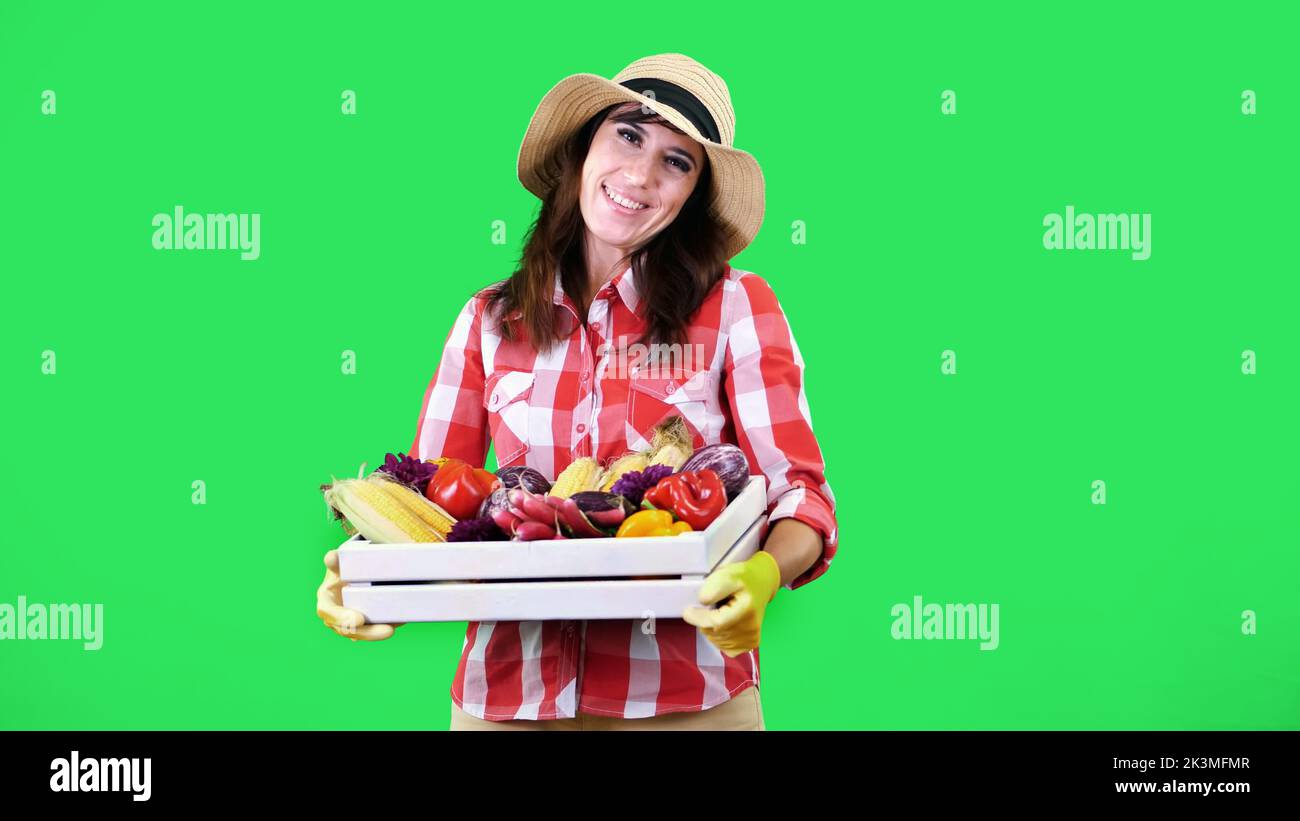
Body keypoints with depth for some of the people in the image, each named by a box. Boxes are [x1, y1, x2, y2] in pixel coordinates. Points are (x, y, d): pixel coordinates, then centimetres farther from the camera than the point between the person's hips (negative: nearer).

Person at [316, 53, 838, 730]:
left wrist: (762, 575, -27)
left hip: (684, 696, -2)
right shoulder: (489, 322, 7)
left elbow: (799, 492, -6)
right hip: (504, 694, 2)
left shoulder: (736, 308, -1)